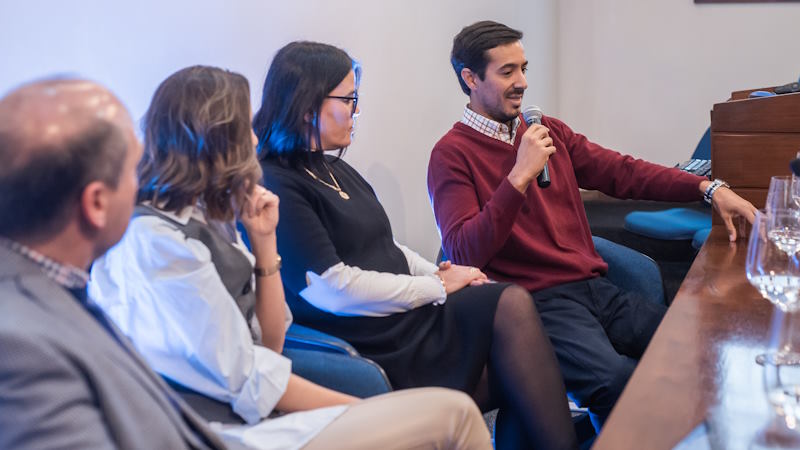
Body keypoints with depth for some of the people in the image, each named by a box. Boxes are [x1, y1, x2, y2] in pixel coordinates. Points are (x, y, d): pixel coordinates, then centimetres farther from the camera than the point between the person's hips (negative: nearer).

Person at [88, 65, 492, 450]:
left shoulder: (207, 220, 11)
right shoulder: (154, 241, -16)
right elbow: (250, 382, -16)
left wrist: (264, 240, 4)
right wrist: (365, 410, -7)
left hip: (251, 416, 8)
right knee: (453, 415, -13)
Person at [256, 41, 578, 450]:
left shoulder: (334, 170, 18)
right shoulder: (277, 186, -13)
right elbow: (334, 290, -19)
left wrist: (440, 271, 2)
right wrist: (438, 287, -10)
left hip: (404, 314, 9)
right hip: (373, 343, -9)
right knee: (511, 305, -19)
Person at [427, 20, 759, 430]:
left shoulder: (547, 131, 16)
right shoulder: (453, 154, -4)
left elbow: (621, 172, 10)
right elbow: (464, 254, -15)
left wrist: (709, 188, -3)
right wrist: (519, 177, -21)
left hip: (594, 287, 7)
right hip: (538, 300, -7)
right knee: (616, 378, -32)